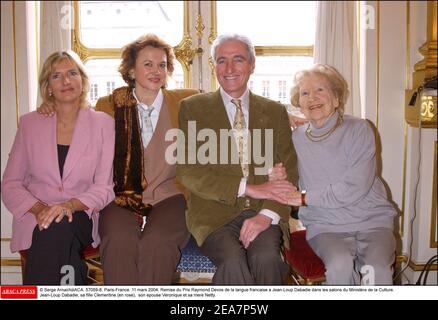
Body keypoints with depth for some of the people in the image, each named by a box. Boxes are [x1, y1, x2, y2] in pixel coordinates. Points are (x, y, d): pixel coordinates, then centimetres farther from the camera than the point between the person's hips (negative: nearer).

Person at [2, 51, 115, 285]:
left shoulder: (102, 123, 4)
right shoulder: (29, 123, 8)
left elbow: (103, 187, -1)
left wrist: (71, 205, -21)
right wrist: (39, 209, -14)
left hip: (81, 217, -1)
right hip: (37, 219, 1)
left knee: (58, 227, -33)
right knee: (53, 227, -32)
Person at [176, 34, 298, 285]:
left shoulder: (275, 112, 14)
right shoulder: (192, 108, 8)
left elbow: (288, 173, 7)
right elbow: (187, 172, -3)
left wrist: (267, 214, -13)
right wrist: (248, 188, -11)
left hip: (262, 213, 2)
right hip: (214, 212, -1)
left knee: (266, 257, -29)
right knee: (233, 260, -31)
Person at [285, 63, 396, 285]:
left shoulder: (358, 130, -1)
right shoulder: (297, 138, 7)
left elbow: (355, 188, -12)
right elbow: (290, 189, 11)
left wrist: (306, 198, -9)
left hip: (371, 220, -1)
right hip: (325, 226, 1)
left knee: (377, 271, -29)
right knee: (340, 265, -30)